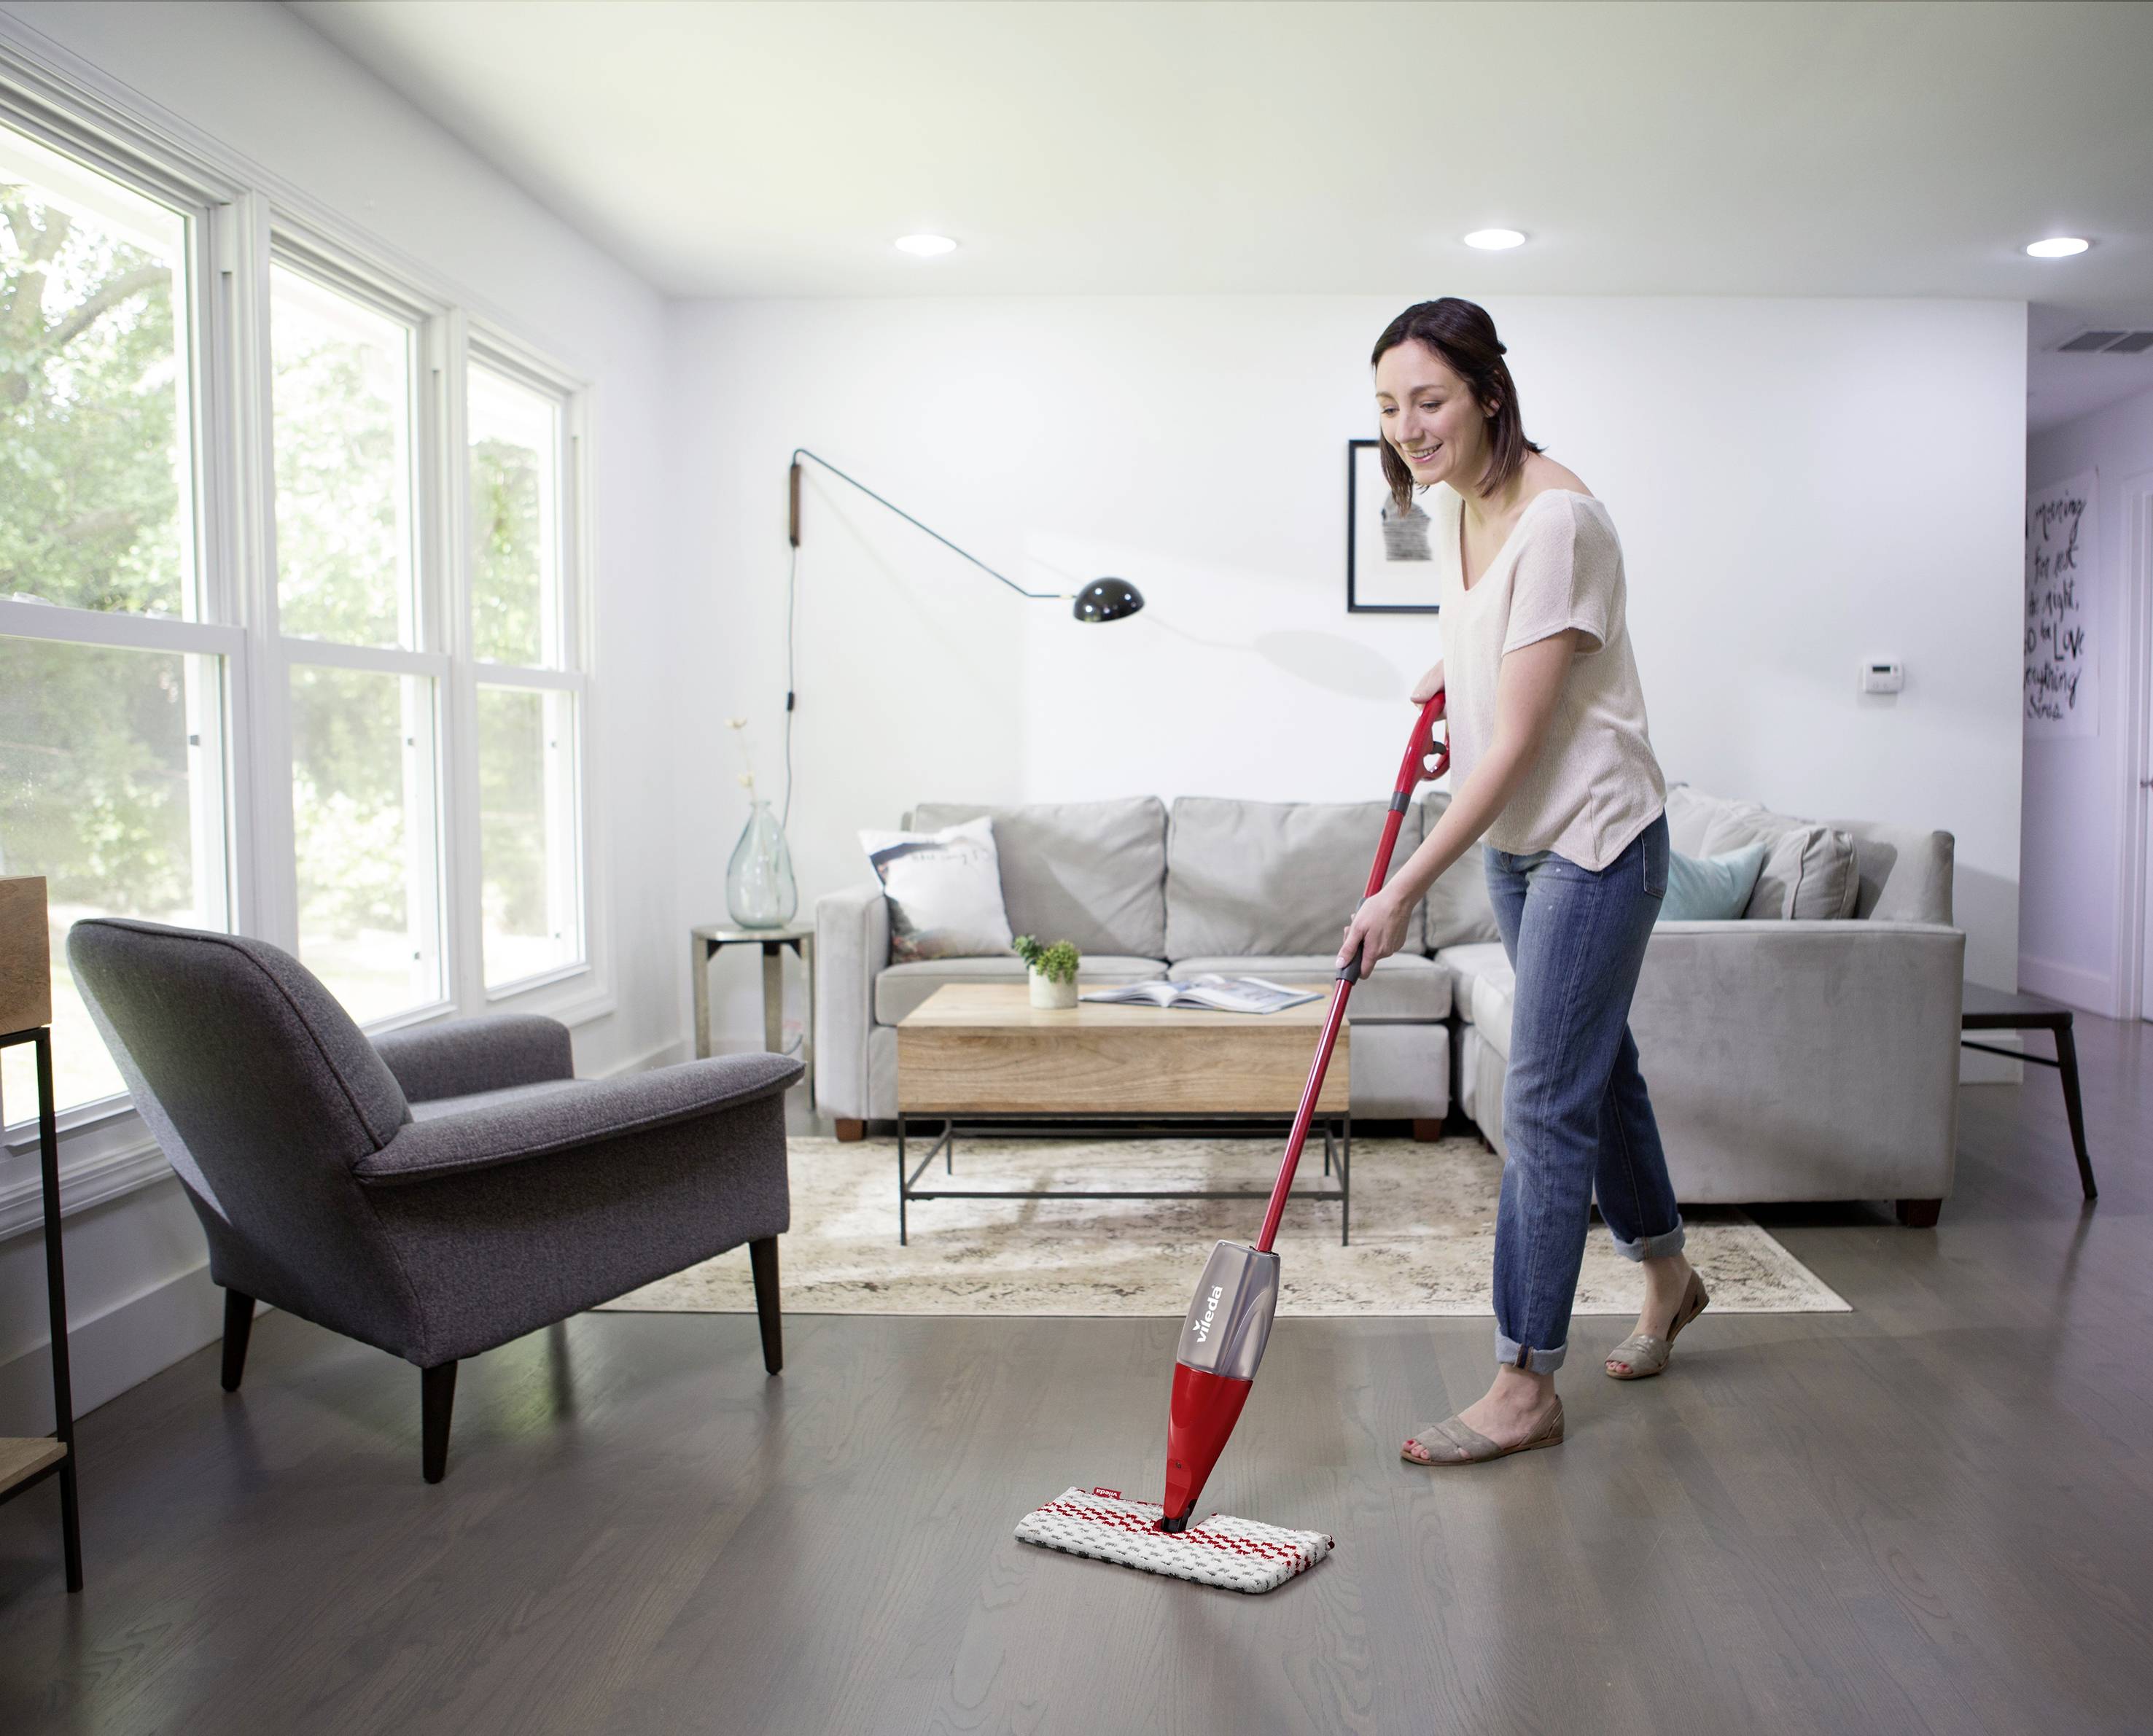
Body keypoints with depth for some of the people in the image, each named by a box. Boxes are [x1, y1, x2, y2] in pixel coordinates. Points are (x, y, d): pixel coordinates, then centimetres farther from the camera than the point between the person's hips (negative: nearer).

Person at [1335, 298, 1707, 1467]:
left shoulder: (1556, 520, -25)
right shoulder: (1446, 500, 2)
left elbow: (1519, 743, -27)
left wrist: (1403, 891, -26)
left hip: (1594, 839, -9)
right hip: (1516, 838, 9)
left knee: (1545, 1104, -7)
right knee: (1594, 1064, 20)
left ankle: (1526, 1388, 4)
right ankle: (1667, 1273, 42)